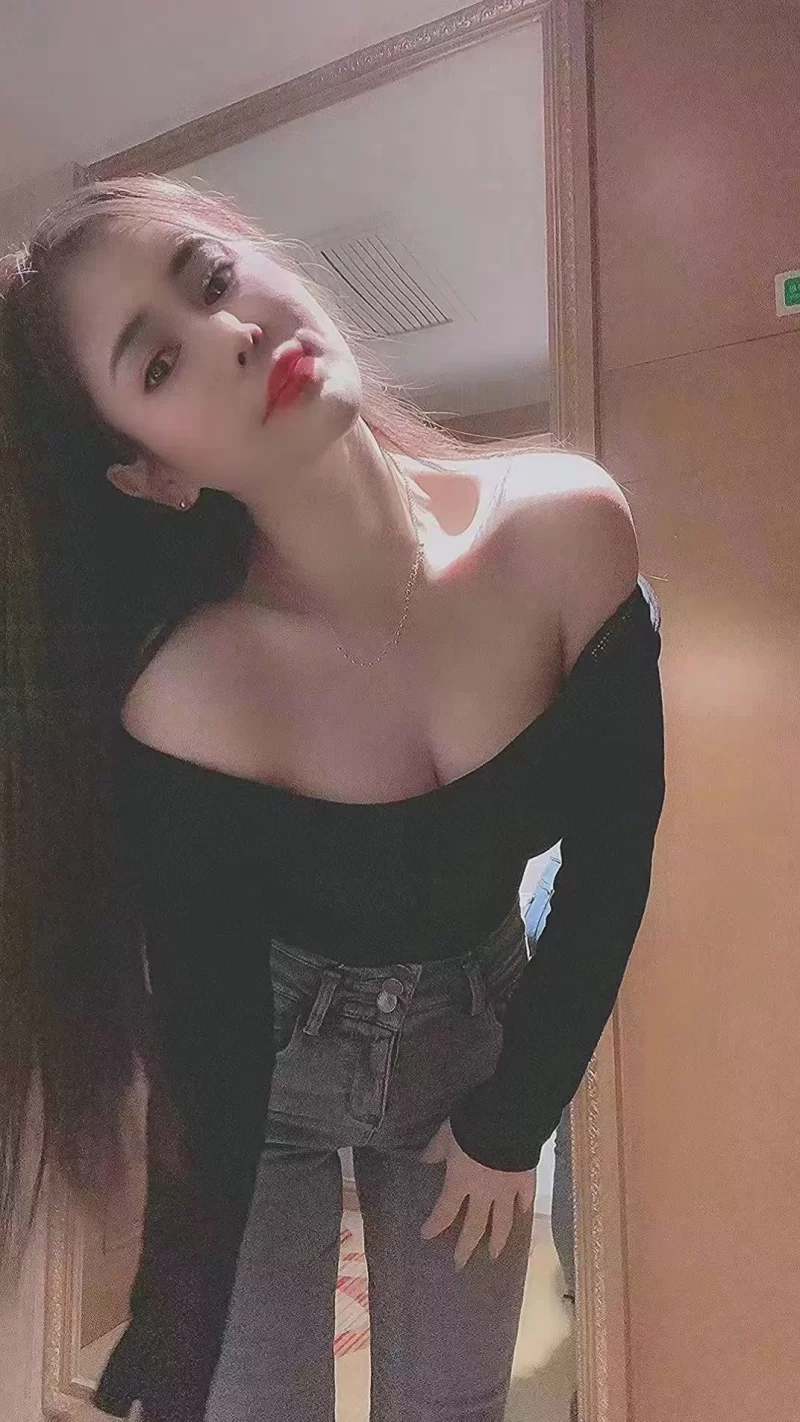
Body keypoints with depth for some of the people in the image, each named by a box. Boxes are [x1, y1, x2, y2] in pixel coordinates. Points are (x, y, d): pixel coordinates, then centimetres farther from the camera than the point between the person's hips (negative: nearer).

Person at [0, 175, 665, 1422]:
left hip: (487, 1043, 3)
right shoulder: (189, 698, -31)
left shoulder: (567, 533, -24)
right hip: (261, 1077, -2)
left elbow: (609, 868, -13)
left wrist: (511, 1121, -4)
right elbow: (209, 1057, -21)